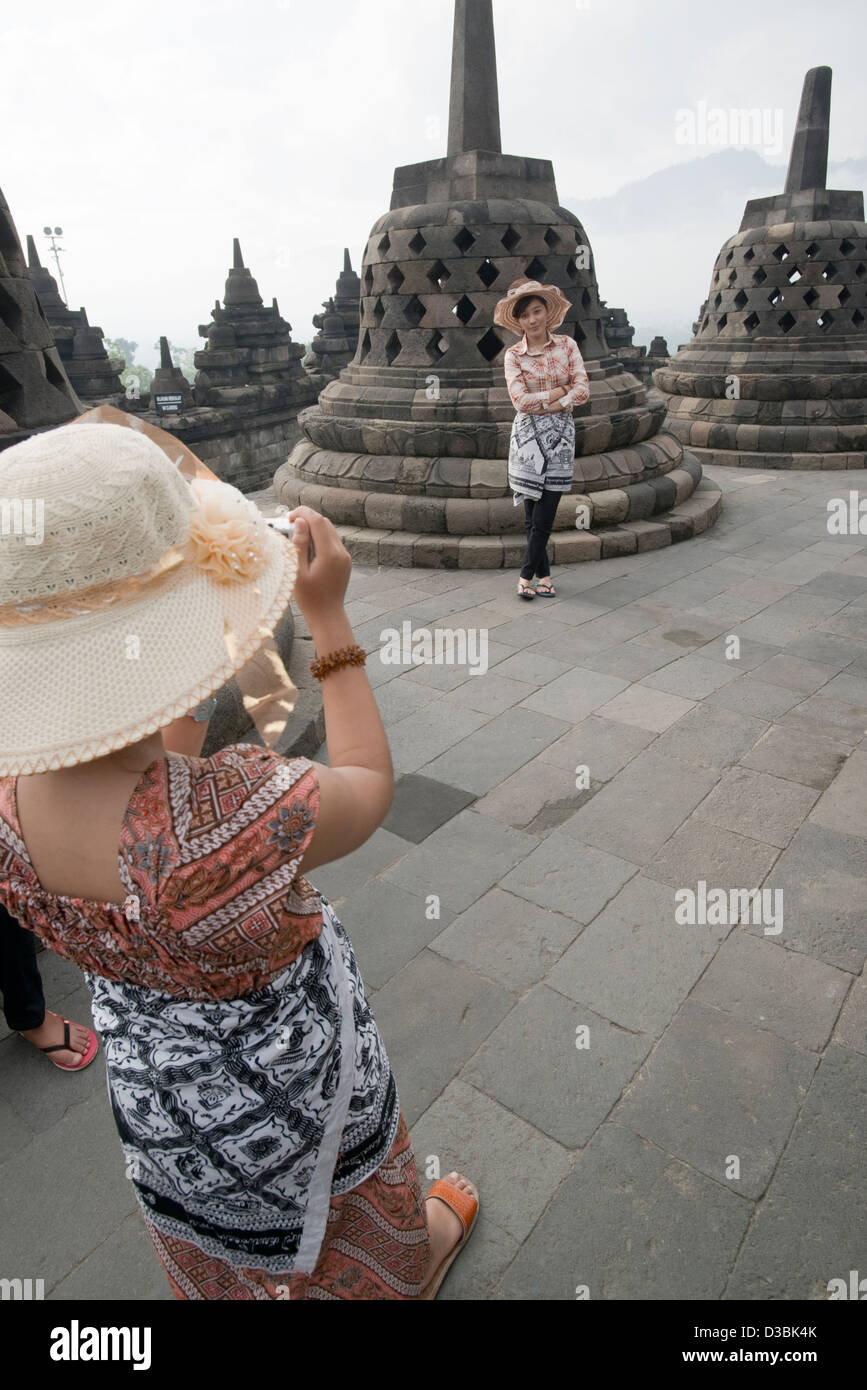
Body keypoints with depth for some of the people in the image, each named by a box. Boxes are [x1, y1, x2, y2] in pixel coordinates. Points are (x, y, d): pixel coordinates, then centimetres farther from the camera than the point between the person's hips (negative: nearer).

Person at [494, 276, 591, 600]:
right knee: (532, 516, 1)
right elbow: (521, 401, -11)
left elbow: (583, 390, -4)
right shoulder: (513, 355, 0)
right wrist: (560, 391, -8)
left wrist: (548, 404, -12)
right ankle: (544, 574, 14)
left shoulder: (567, 345, 5)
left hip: (559, 434, 1)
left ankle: (527, 576, 5)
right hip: (528, 435, 0)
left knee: (544, 515, -5)